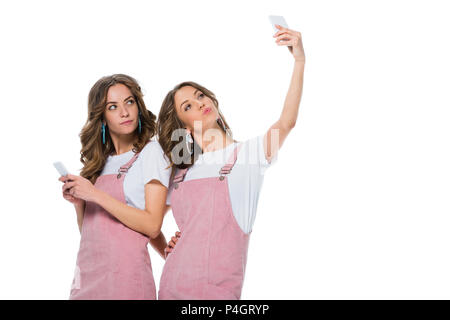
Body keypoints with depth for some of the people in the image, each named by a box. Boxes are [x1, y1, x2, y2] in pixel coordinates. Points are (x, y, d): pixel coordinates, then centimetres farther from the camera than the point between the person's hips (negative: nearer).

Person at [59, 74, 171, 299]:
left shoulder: (151, 152, -2)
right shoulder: (99, 160, 14)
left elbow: (152, 226, -13)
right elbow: (87, 232, 15)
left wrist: (96, 195, -14)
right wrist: (78, 202, -3)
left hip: (124, 273, -5)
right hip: (87, 272, 5)